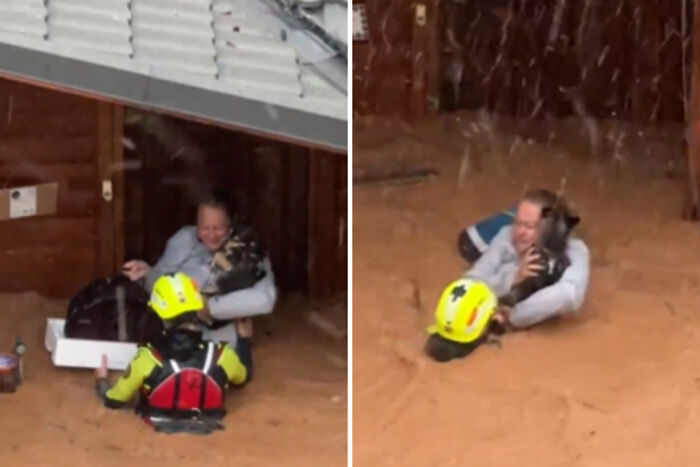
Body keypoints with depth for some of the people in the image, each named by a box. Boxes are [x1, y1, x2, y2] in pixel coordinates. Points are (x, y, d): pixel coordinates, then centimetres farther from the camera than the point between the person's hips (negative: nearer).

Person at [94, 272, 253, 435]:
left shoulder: (147, 359, -22)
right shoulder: (221, 356, -17)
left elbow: (113, 401, -7)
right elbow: (243, 376, 8)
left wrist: (102, 380, 15)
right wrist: (244, 339, 24)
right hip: (208, 434, 1)